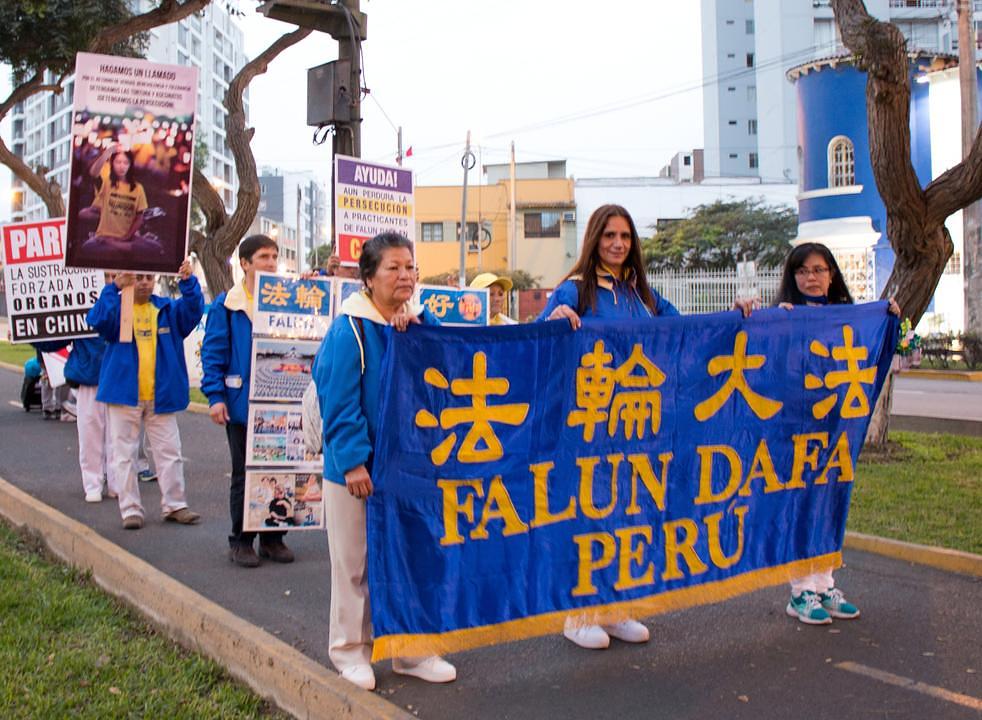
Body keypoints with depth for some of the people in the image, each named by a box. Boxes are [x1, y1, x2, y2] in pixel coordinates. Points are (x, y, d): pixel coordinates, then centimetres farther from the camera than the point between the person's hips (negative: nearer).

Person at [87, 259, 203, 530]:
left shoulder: (167, 309, 8)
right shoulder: (117, 308, 2)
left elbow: (193, 309, -9)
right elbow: (96, 320, -19)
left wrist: (188, 282, -26)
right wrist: (114, 288, -27)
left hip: (161, 395, 2)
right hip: (123, 393, -2)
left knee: (169, 452, 7)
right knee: (123, 454, 2)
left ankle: (175, 505, 17)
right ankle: (130, 509, 11)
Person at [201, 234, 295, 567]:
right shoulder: (227, 305, -2)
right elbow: (213, 353, -4)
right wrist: (215, 396, -10)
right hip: (242, 404, -3)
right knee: (244, 474, 6)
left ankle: (273, 537, 21)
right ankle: (241, 541, 17)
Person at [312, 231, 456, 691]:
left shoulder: (420, 324, 6)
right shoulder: (349, 329, -12)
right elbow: (340, 403, -15)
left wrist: (417, 326, -18)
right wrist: (352, 461, -18)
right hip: (357, 467, -5)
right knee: (355, 562, 7)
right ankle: (350, 650, 22)